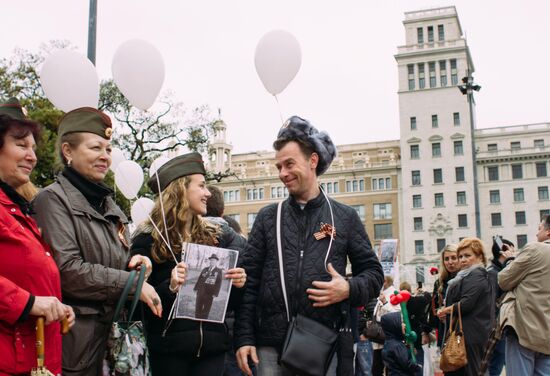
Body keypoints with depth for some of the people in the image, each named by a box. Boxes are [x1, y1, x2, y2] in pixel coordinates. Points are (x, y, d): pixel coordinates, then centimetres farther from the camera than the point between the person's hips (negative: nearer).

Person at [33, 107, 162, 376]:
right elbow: (66, 269, -18)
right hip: (78, 336, -7)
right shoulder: (54, 199, -8)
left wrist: (134, 262, 1)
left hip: (113, 331, 8)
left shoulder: (107, 203, 16)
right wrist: (132, 283, -15)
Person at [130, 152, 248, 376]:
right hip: (169, 345, -3)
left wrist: (237, 284, -8)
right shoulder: (148, 239, -5)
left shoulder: (215, 235, 7)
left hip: (212, 343, 4)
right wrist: (170, 287, -22)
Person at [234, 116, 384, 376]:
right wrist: (244, 338, -2)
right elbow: (249, 279, 6)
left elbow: (373, 272, 10)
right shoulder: (268, 217, 9)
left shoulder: (345, 217, 7)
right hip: (270, 346, 1)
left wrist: (349, 289, -11)